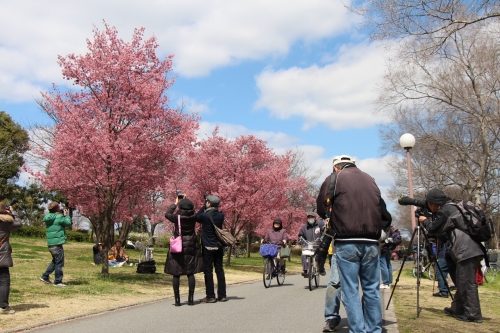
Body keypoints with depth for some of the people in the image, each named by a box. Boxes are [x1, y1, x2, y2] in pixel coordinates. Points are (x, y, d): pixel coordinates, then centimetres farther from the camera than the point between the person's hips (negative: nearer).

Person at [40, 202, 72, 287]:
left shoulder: (49, 217, 9)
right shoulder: (59, 217, -15)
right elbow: (68, 223, -6)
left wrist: (62, 215, 12)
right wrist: (66, 215, 7)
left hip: (50, 244, 8)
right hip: (57, 244, -8)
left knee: (55, 261, 23)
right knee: (59, 263, 1)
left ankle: (44, 277, 26)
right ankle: (58, 281, 6)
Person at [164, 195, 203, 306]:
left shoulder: (177, 217, -11)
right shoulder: (193, 217, -4)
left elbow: (167, 214, 10)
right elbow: (192, 211, 20)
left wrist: (175, 203, 21)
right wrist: (186, 201, 29)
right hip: (191, 248, 2)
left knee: (176, 274, 4)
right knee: (190, 273, 8)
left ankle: (177, 300, 4)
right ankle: (190, 298, 6)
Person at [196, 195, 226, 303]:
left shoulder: (204, 216, -15)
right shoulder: (221, 215, -1)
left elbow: (197, 217, 5)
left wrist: (204, 206, 7)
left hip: (208, 247, -5)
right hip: (219, 247, 5)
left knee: (208, 271, 1)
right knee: (219, 270, 10)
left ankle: (210, 296, 2)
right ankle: (222, 295, 13)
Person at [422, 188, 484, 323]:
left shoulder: (445, 211, -11)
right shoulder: (453, 207, 19)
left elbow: (433, 229, -3)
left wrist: (425, 221, 14)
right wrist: (428, 221, 22)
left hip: (467, 251, -11)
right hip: (472, 250, 11)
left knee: (467, 283, -6)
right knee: (462, 282, 17)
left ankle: (473, 314, -3)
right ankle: (457, 309, 26)